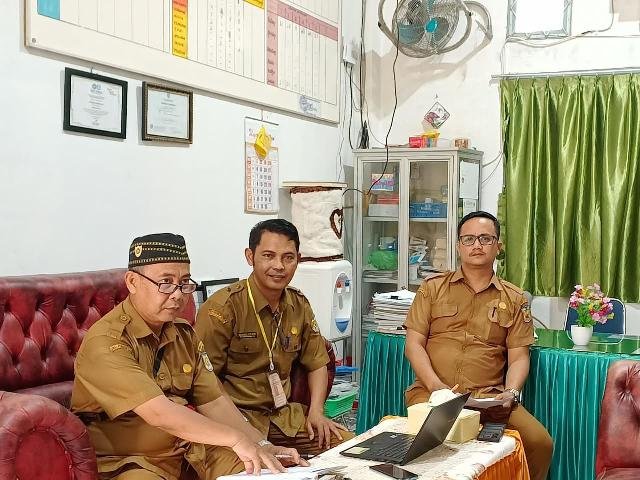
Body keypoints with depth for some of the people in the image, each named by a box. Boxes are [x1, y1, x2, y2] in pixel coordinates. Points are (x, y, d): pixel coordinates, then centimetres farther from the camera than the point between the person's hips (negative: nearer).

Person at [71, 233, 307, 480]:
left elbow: (214, 403, 3)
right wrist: (235, 438, -32)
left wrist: (261, 446, -10)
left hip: (185, 447, 6)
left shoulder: (184, 334, 7)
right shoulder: (105, 342, -19)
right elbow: (158, 413, -29)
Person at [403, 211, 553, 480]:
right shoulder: (432, 289, 11)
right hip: (433, 392, -1)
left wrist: (511, 393, -11)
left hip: (489, 396, 2)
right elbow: (414, 344, 4)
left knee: (540, 442, -22)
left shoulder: (514, 299, 13)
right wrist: (436, 386, -11)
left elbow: (518, 357, 9)